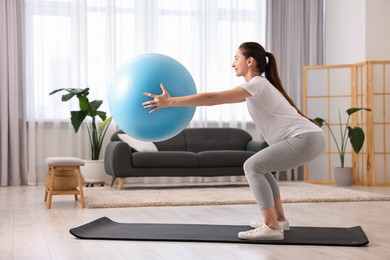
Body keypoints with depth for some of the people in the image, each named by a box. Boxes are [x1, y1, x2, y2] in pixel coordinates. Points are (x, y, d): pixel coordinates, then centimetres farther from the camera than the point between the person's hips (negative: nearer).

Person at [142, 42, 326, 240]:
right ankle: (279, 218, 21)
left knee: (252, 166, -11)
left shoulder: (256, 84, -11)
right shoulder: (258, 86, 19)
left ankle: (271, 227, -15)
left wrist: (171, 102, -17)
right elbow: (216, 98, 26)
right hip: (305, 139, 10)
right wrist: (175, 101, 27)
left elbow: (213, 98, -17)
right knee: (259, 166, 20)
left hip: (306, 139, -10)